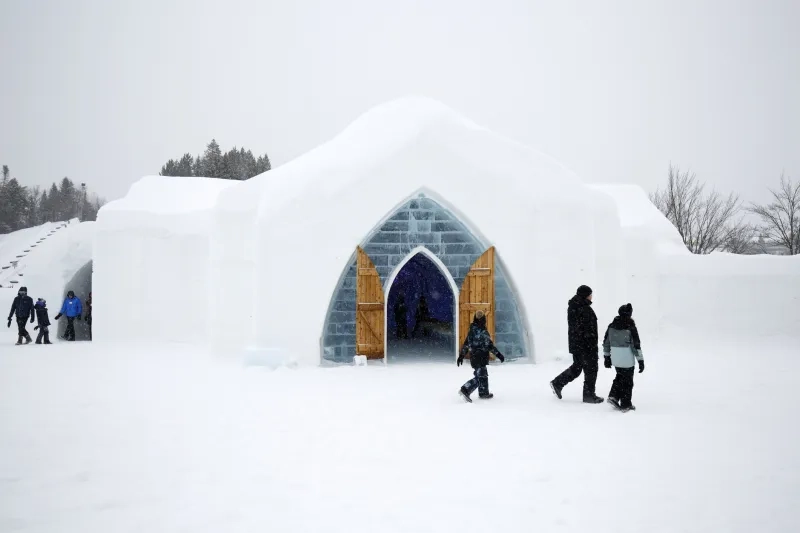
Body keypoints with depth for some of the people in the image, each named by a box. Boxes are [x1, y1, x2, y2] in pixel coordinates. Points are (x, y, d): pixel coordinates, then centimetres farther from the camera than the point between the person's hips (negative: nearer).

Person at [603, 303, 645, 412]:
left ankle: (613, 396, 12)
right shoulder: (630, 327, -14)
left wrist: (606, 357, 19)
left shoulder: (612, 326, 2)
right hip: (627, 360, -5)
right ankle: (625, 405, 14)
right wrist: (641, 361, -8)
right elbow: (636, 345, -14)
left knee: (620, 376, 24)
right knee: (627, 381, 8)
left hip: (615, 359, 5)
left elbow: (606, 343, 9)